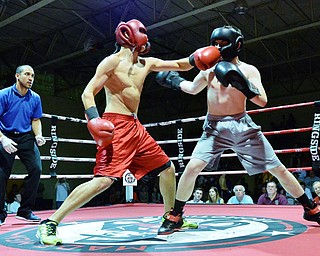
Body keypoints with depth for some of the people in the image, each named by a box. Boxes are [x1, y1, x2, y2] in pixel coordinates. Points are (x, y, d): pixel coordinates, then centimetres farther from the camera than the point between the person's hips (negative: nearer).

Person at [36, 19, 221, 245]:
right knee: (104, 179, -22)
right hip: (115, 126, -8)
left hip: (135, 127, 9)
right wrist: (94, 118, -27)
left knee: (167, 168, 13)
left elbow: (181, 65, 22)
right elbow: (88, 92, -10)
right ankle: (50, 223, -14)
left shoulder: (147, 63, 16)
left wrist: (196, 58, 2)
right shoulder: (112, 61, -5)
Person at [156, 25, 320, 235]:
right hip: (215, 127, 2)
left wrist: (242, 85, -26)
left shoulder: (249, 70, -1)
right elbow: (193, 89, 27)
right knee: (192, 168, -16)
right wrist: (175, 82, 20)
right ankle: (175, 216, 1)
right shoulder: (209, 68, 8)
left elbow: (263, 101, -13)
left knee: (278, 169, 2)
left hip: (242, 126, -1)